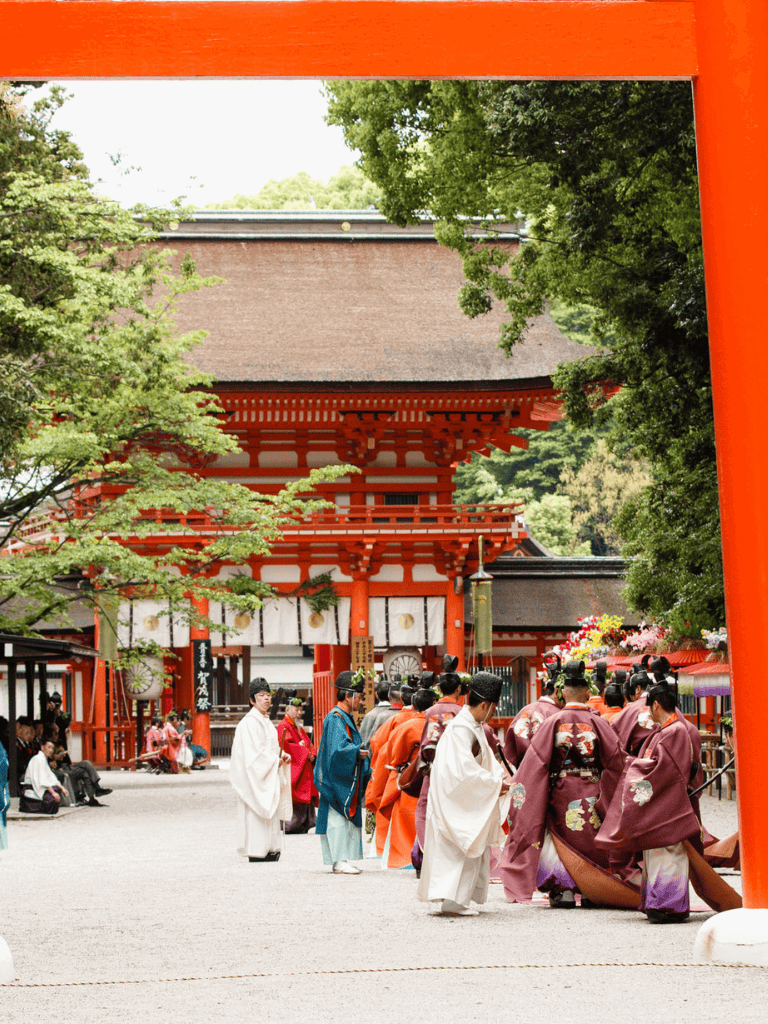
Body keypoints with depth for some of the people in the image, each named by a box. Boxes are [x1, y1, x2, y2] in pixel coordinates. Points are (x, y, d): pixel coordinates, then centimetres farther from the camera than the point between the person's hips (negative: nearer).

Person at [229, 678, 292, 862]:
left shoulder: (267, 721, 17)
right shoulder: (249, 722, -13)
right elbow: (253, 752, -19)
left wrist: (282, 755, 4)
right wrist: (275, 761, -13)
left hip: (270, 774, 9)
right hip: (256, 775, -9)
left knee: (270, 810, 8)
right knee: (256, 813, -8)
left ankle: (268, 850, 12)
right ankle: (256, 852, -5)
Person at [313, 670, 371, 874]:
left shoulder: (345, 718, 16)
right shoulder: (336, 719, -15)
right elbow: (338, 749, -25)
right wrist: (357, 752, -19)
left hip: (347, 780, 10)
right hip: (337, 779, -10)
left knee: (345, 820, 11)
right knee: (338, 819, -7)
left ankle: (343, 860, 14)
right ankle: (339, 862, -6)